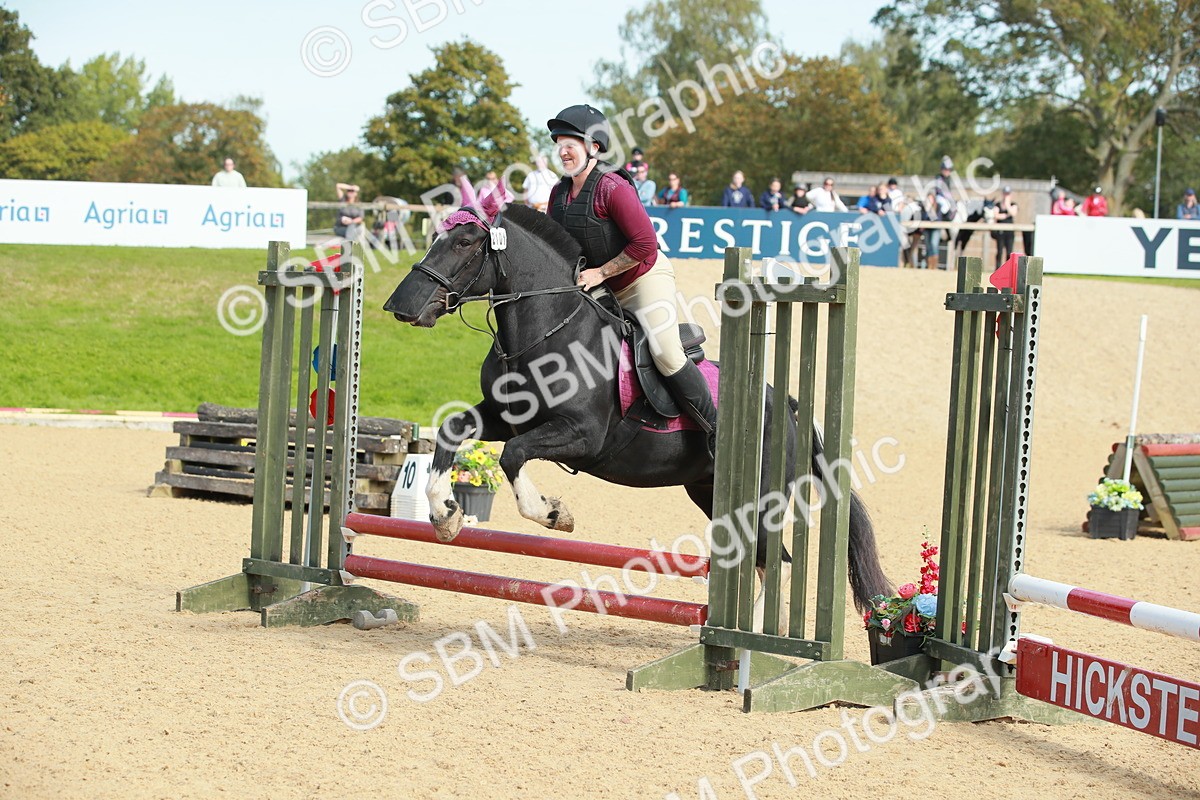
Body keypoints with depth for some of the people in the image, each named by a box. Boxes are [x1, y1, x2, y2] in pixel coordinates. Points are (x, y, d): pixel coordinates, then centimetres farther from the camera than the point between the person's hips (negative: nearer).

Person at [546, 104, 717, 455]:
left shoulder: (613, 188, -21)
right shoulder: (560, 193, 3)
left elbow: (645, 245, -23)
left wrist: (600, 272, -20)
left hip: (645, 277, -9)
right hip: (598, 289, 9)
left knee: (666, 353, -19)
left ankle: (716, 429, -9)